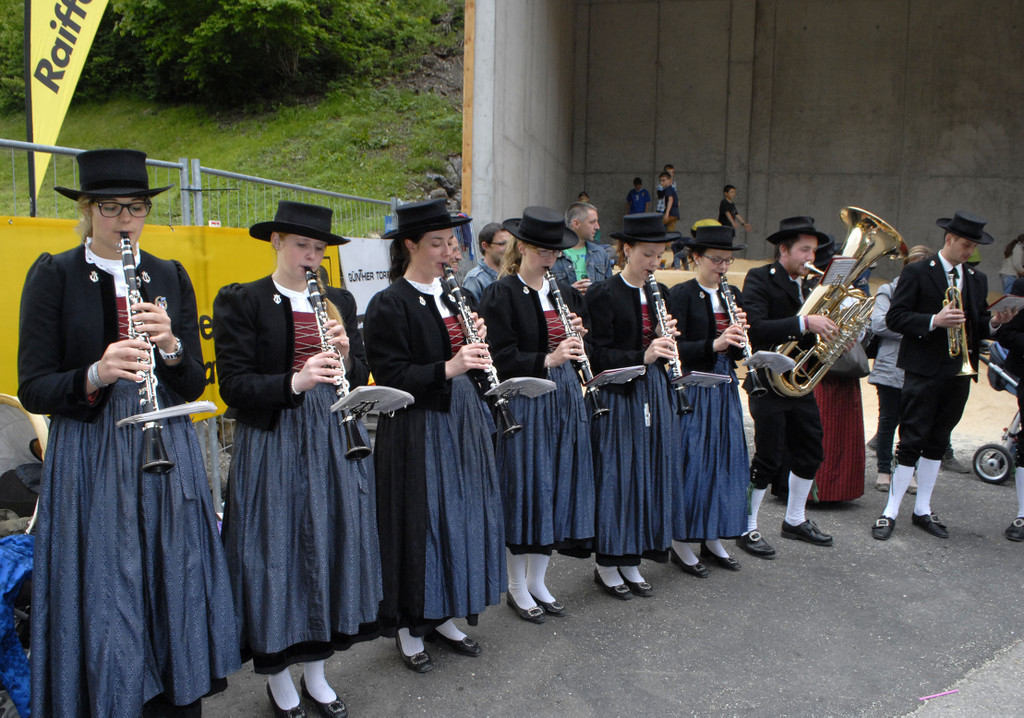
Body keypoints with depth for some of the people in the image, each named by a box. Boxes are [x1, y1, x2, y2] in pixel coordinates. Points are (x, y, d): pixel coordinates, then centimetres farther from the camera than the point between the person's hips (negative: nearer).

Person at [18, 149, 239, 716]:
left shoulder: (170, 276, 9)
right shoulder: (53, 276, 0)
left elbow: (195, 385, 7)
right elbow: (33, 389, -5)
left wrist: (170, 346, -14)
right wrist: (96, 375, -24)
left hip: (168, 458, 3)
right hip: (90, 462, -3)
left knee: (173, 601, 8)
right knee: (103, 609, 1)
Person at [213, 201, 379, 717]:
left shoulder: (339, 301, 10)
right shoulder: (241, 301, -4)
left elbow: (361, 376, 9)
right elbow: (233, 384, -13)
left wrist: (345, 356, -12)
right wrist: (296, 381, -27)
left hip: (333, 441, 5)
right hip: (273, 445, -4)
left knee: (329, 548, 11)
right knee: (277, 553, 3)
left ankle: (316, 674, 29)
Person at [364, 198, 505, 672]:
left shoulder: (450, 295, 11)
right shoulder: (389, 304, -12)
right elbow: (391, 376, -18)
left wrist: (477, 346, -5)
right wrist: (447, 369, -28)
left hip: (461, 420, 7)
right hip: (417, 431, -7)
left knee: (460, 515, 13)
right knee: (420, 520, 1)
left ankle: (443, 614, 28)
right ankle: (409, 625, 19)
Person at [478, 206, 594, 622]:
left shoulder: (565, 292, 12)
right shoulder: (501, 294, -8)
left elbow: (584, 349, 17)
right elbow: (502, 358, -15)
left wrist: (579, 335, -4)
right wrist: (546, 360, -28)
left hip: (564, 399, 7)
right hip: (524, 402, -6)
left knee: (557, 486, 11)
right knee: (526, 488, 0)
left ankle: (537, 580, 27)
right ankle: (517, 587, 18)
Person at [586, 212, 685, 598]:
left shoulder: (659, 293, 12)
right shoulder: (604, 294, -9)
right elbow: (598, 355, -14)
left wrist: (669, 341, -5)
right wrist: (642, 357, -26)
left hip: (657, 394, 7)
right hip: (619, 396, -7)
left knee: (650, 475, 10)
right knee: (616, 476, -1)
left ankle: (631, 560, 23)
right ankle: (607, 563, 14)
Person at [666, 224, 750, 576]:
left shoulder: (732, 294, 11)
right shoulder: (680, 295, -9)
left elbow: (739, 352, 10)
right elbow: (676, 348, -17)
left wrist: (739, 333, -11)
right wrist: (714, 344, -29)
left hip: (724, 388, 7)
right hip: (692, 388, -7)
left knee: (724, 458, 10)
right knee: (691, 461, -3)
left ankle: (712, 538, 22)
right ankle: (682, 541, 10)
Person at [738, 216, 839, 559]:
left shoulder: (809, 284, 12)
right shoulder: (759, 279, -11)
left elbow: (811, 335, 15)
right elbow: (755, 327, -27)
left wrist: (834, 332, -5)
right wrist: (803, 323, -32)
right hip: (769, 384, -8)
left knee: (810, 453, 14)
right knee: (769, 460, -3)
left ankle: (795, 520, 33)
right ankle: (747, 529, 12)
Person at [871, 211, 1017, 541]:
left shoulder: (977, 280, 14)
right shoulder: (917, 273, -3)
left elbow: (977, 327, 17)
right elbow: (895, 317, -10)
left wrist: (993, 322, -5)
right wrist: (934, 320, -22)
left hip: (959, 373, 6)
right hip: (924, 371, -6)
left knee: (938, 442, 12)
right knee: (911, 442, -5)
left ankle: (922, 510, 22)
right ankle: (890, 511, 3)